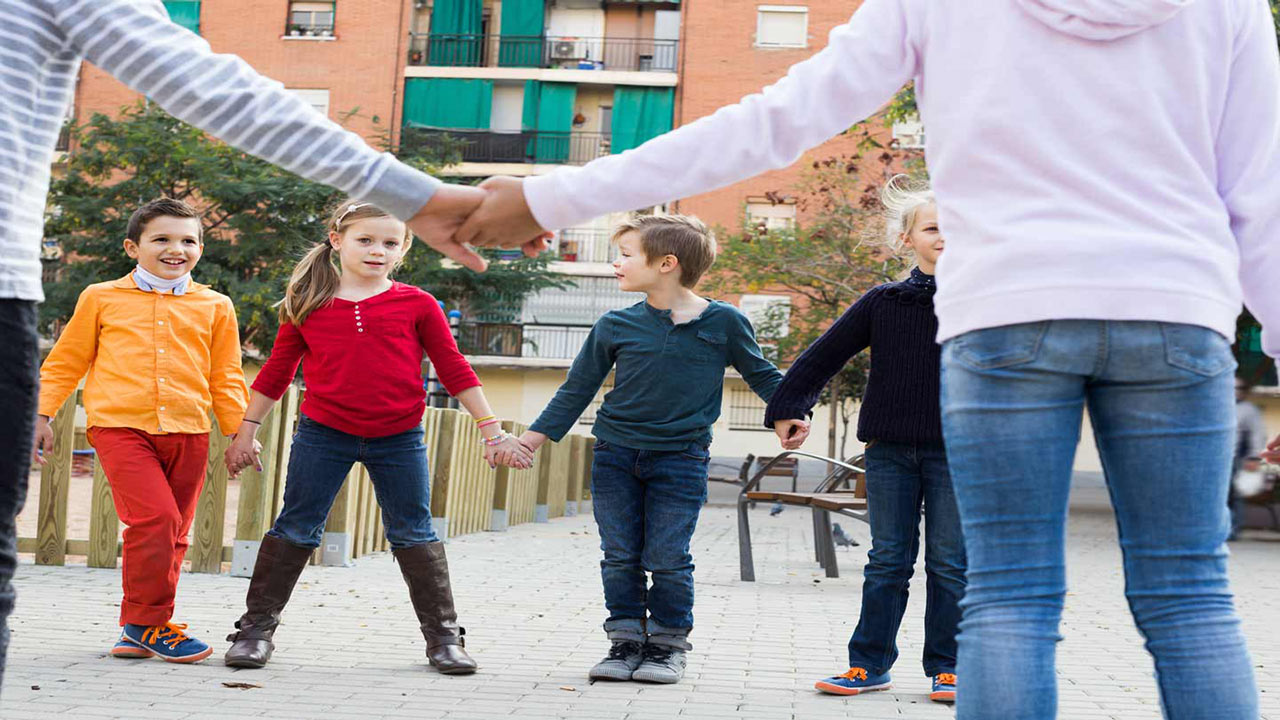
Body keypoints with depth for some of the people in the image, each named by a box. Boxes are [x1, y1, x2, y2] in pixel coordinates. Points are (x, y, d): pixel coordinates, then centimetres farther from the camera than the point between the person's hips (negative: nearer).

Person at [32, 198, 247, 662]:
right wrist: (41, 416, 9)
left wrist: (239, 433, 11)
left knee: (172, 533, 5)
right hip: (120, 428, -3)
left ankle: (139, 631, 20)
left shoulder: (214, 307, 12)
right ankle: (147, 621, -4)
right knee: (155, 517, -19)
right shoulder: (101, 298, 8)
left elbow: (225, 378, 17)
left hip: (187, 433, 3)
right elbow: (66, 362, 15)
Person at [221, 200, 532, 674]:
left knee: (414, 535, 7)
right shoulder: (307, 304, 2)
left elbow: (454, 369, 3)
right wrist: (246, 432, 12)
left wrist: (492, 430, 1)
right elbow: (277, 372, 11)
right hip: (323, 434, 0)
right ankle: (256, 627, 15)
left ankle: (443, 635, 16)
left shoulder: (416, 305, 0)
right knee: (294, 529, 5)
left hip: (399, 439, 0)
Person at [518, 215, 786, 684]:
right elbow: (578, 386, 8)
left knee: (666, 558, -1)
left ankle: (669, 643, 16)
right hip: (615, 455, 3)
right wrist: (537, 435, 4)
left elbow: (760, 374, 9)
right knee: (620, 556, 6)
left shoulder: (724, 322, -5)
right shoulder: (615, 326, 0)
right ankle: (626, 640, 19)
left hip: (680, 458, -3)